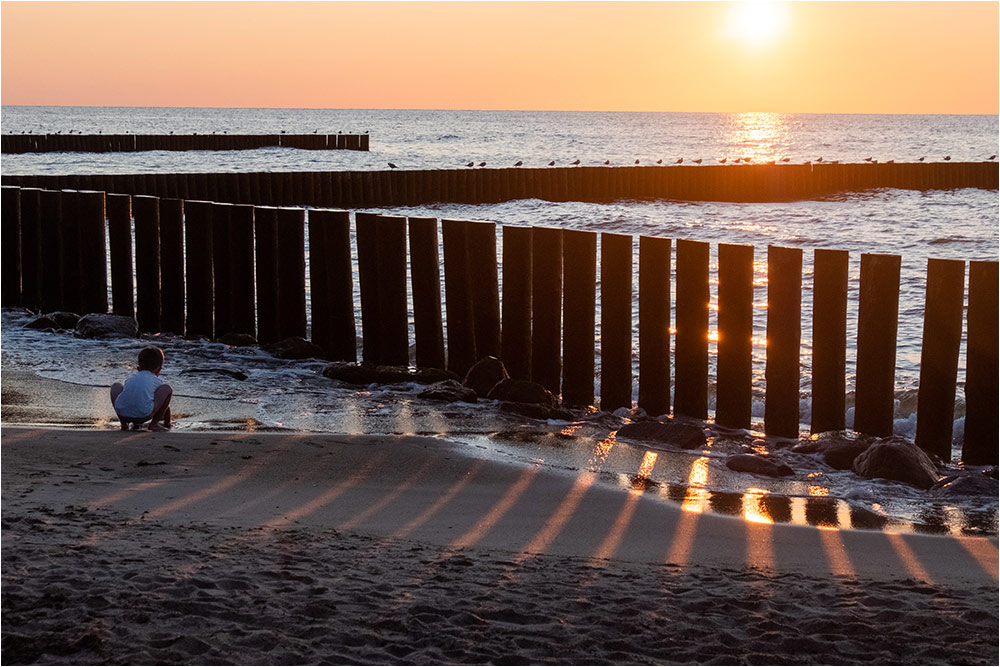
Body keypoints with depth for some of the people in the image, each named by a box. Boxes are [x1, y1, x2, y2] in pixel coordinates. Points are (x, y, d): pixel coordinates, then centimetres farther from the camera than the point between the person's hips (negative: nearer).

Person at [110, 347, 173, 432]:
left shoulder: (131, 379, 32)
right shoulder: (157, 381, 24)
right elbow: (165, 402, 35)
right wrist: (167, 424, 51)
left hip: (122, 413, 4)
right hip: (143, 415, -4)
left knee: (116, 386, 34)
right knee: (167, 389, 13)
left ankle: (124, 423, 23)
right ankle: (154, 423, 8)